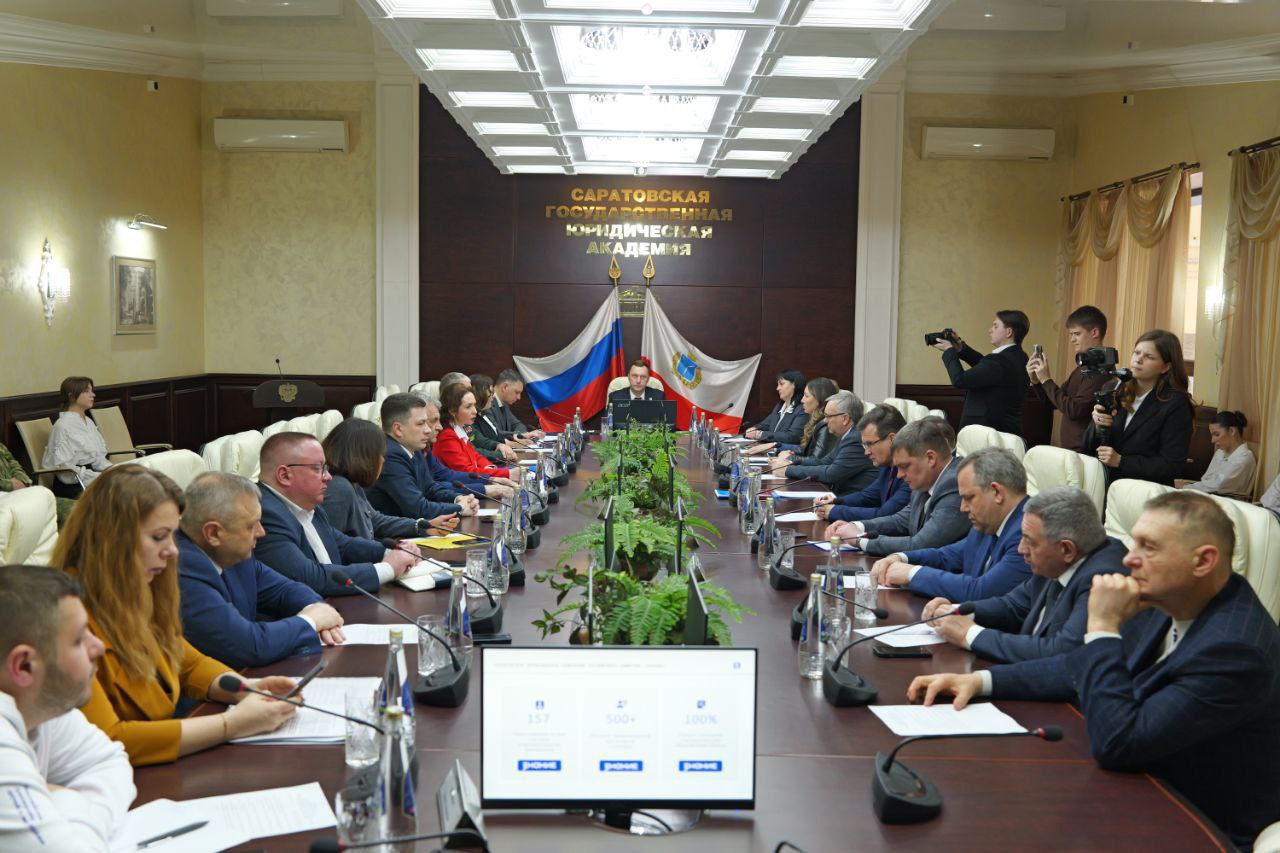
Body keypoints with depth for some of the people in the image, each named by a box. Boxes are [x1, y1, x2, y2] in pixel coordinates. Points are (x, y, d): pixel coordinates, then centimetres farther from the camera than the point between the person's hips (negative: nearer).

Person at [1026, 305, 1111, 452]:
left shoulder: (1100, 369, -16)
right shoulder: (1083, 366, 13)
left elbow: (1073, 410, -20)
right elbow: (1055, 402, 18)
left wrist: (1046, 380, -13)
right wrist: (1036, 381, 2)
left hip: (1084, 451, -8)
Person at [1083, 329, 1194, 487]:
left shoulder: (1176, 404, -6)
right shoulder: (1116, 392, 7)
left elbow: (1173, 466, -10)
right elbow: (1089, 446, 11)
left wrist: (1121, 461, -14)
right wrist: (1098, 426, -9)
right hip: (1106, 487, 4)